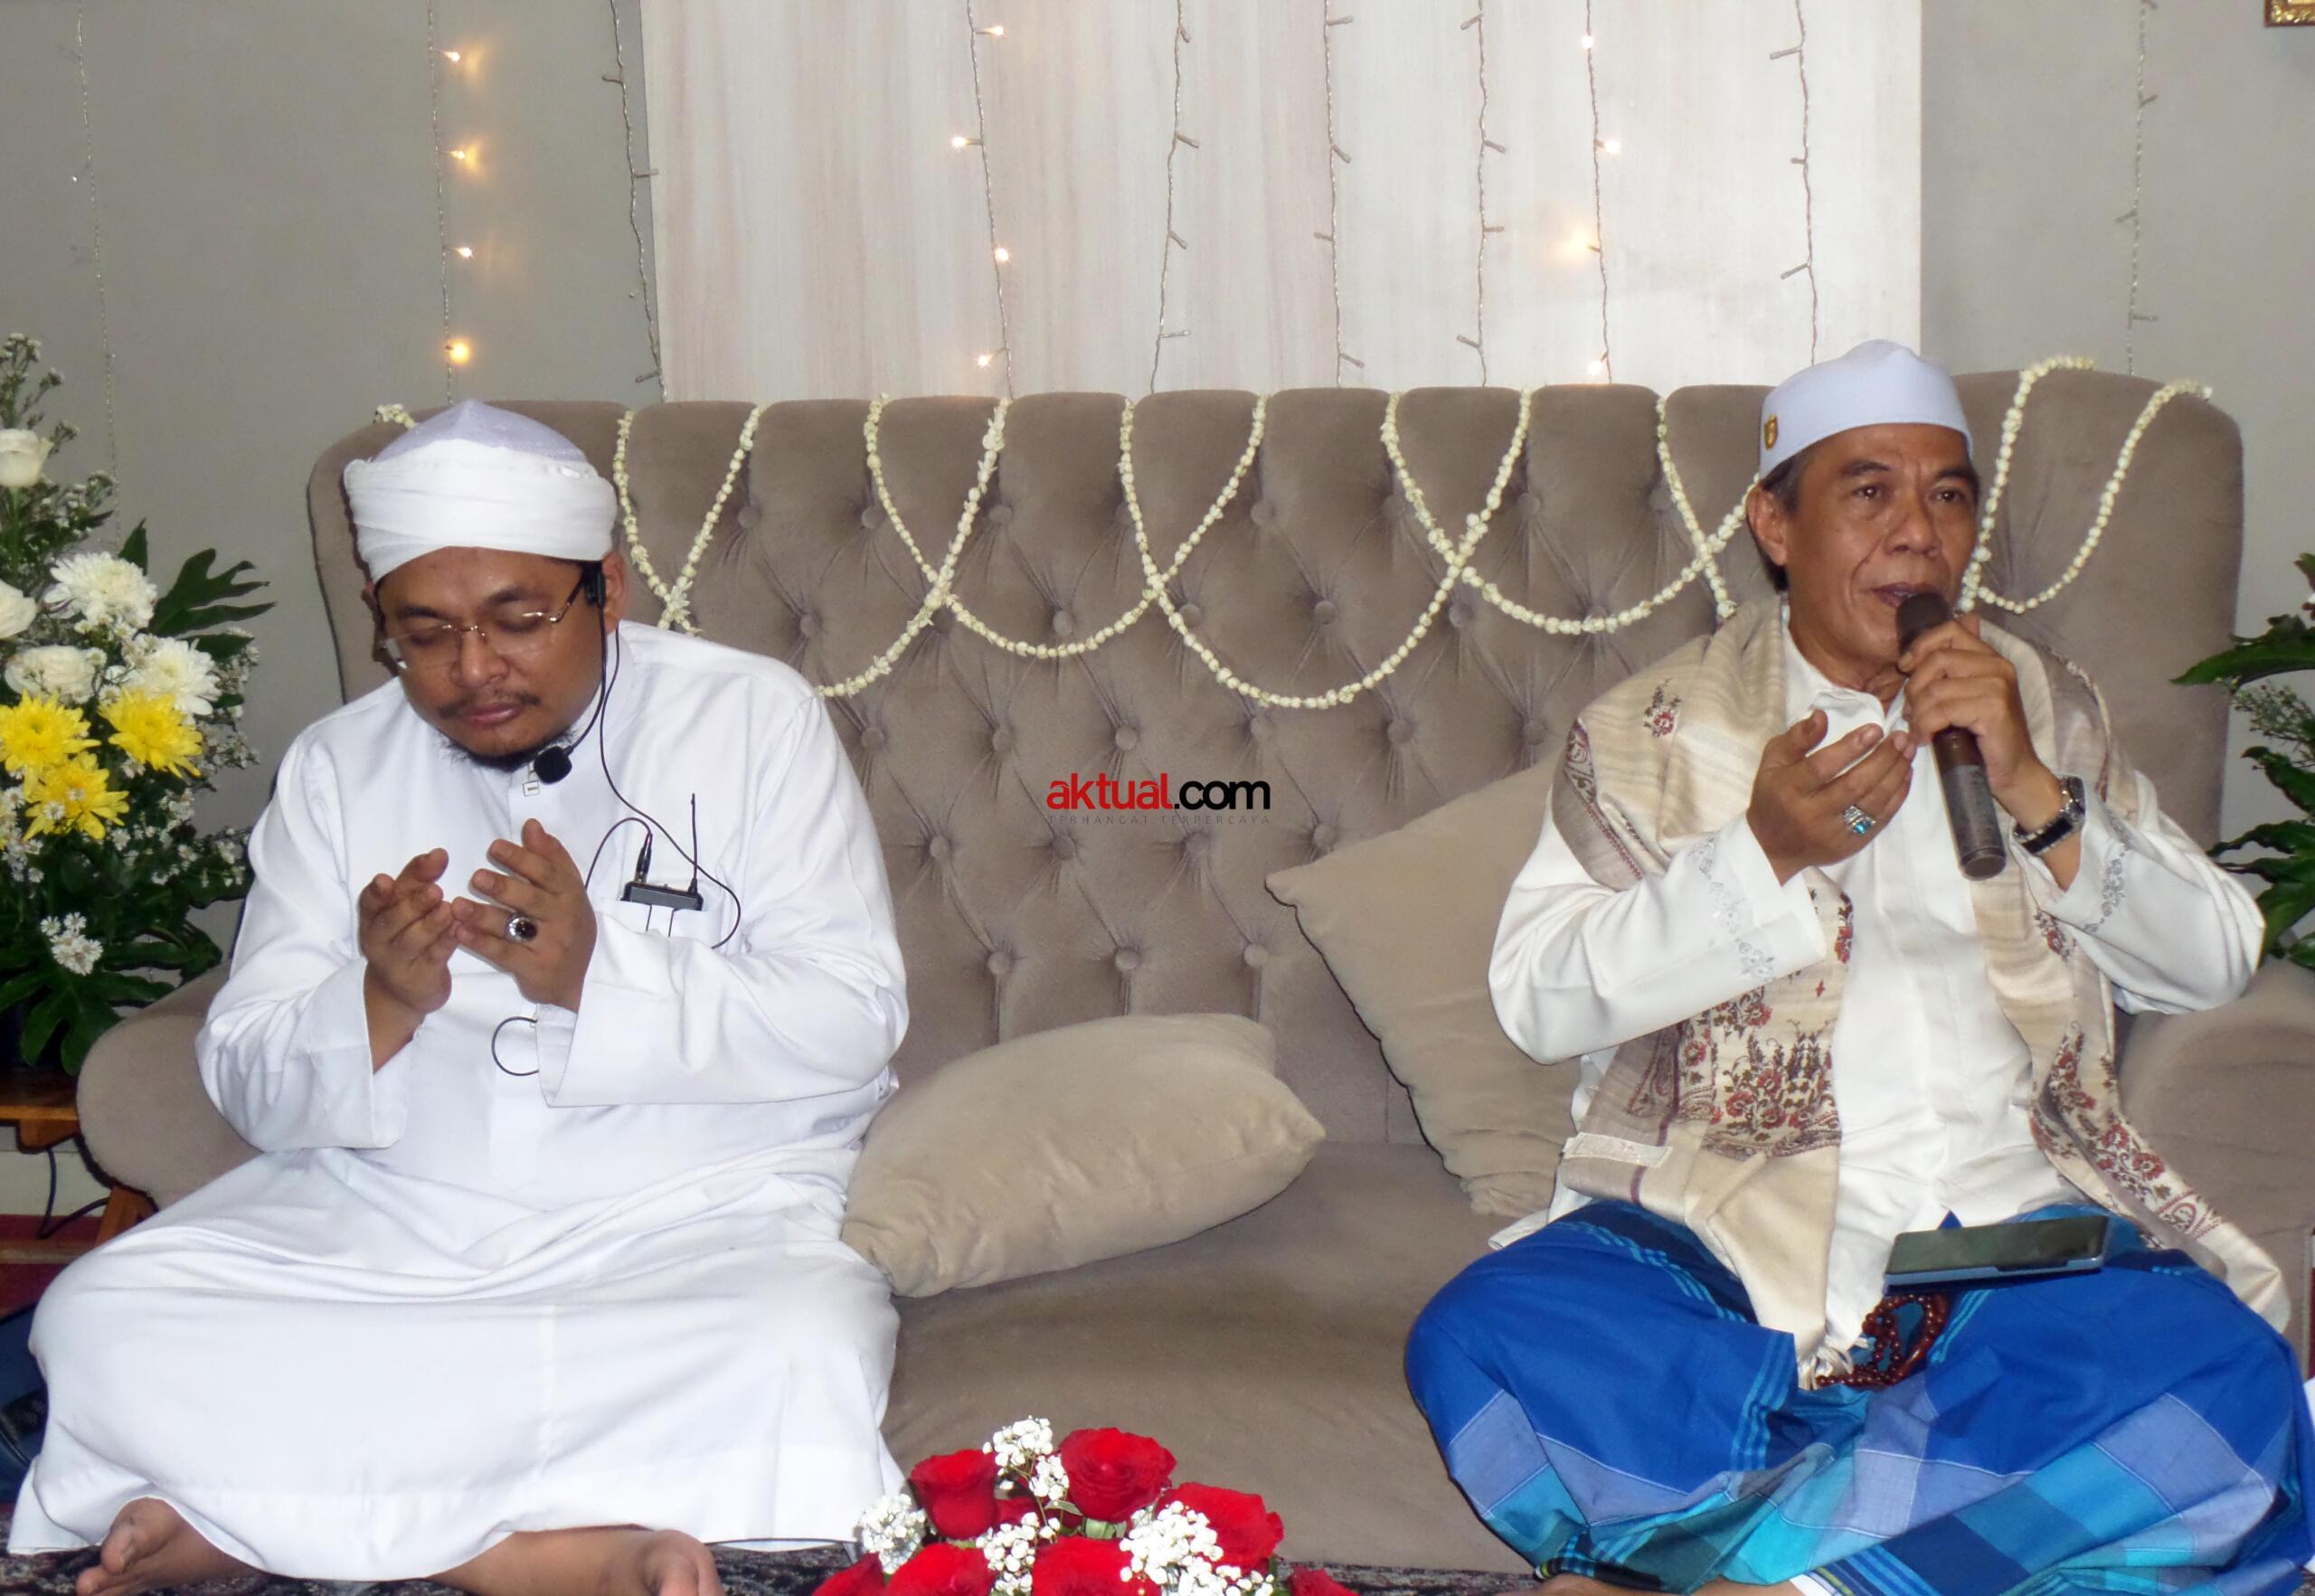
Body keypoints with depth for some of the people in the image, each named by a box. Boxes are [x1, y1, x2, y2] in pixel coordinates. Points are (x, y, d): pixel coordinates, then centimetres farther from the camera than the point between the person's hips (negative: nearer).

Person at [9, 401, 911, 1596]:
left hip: (692, 1219, -2)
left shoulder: (754, 719, 1)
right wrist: (378, 1004, -17)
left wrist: (598, 979, -20)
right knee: (97, 1325, -20)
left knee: (801, 1356, -35)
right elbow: (247, 1083, 5)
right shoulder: (336, 766, 9)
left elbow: (852, 1018, -7)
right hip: (377, 1222, 3)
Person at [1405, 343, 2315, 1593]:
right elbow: (1536, 996, -2)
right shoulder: (1651, 735, 10)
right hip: (1727, 1245, -2)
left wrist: (2031, 789, -6)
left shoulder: (2043, 707, 18)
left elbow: (2211, 961, 9)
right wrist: (1764, 853, -13)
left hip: (2012, 1235, 2)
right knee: (1483, 1349, -31)